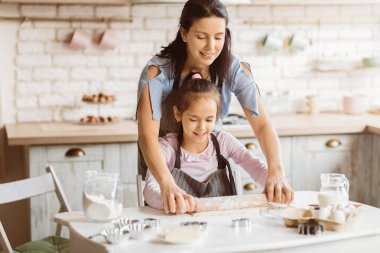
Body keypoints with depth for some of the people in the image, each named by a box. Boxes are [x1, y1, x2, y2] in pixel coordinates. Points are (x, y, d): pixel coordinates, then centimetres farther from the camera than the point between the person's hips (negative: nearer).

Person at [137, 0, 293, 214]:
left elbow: (262, 124, -26)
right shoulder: (158, 72, -28)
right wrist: (167, 184, -55)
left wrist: (276, 170, -45)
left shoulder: (234, 70, -20)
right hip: (163, 164, -2)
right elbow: (148, 135, -38)